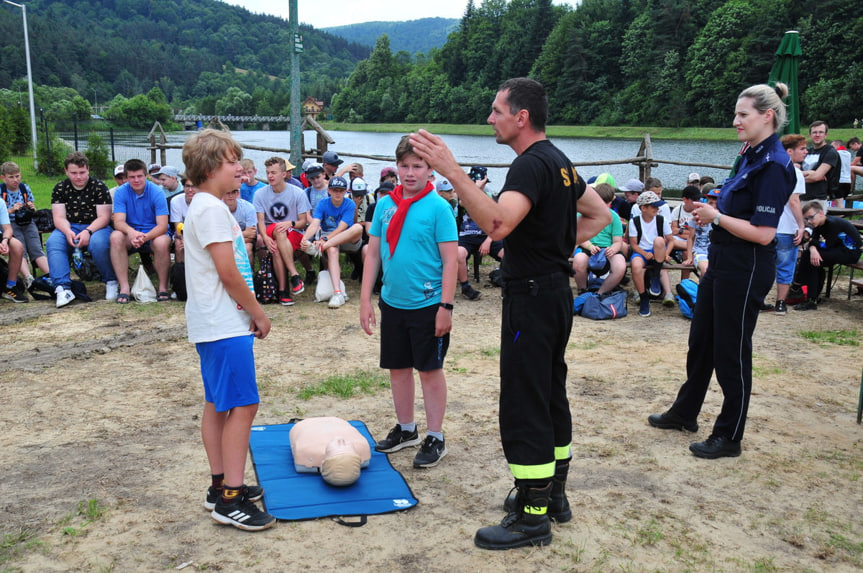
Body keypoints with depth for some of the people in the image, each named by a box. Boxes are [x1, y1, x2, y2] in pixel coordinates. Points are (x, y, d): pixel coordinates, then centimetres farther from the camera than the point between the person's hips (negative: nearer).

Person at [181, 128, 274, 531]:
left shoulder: (207, 206, 17)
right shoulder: (211, 209, -16)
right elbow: (228, 273, -20)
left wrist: (250, 312, 15)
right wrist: (258, 314, -9)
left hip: (214, 325, 11)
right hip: (226, 325, -11)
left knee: (219, 405, 14)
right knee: (242, 405, -8)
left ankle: (220, 486, 24)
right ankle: (230, 499, -3)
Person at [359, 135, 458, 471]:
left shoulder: (438, 207, -10)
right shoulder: (385, 204, 4)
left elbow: (450, 260, -12)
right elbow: (373, 254, 8)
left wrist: (446, 306, -15)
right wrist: (365, 299, 4)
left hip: (428, 304, -5)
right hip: (392, 303, 5)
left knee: (430, 369, 5)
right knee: (398, 367, 15)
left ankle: (435, 439, 18)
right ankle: (406, 430, 33)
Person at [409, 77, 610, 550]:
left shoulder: (531, 164, -18)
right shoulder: (559, 161, 13)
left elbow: (497, 223, -36)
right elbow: (600, 215, 22)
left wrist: (452, 171, -40)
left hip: (531, 297, -10)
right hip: (557, 291, 11)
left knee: (523, 404, -3)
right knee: (551, 394, 18)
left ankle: (532, 518, 7)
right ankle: (553, 493, 32)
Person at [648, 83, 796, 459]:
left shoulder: (773, 165, -18)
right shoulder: (750, 156, 10)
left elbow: (763, 233, -23)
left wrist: (716, 217, -16)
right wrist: (710, 214, 6)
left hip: (746, 272, -10)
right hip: (721, 264, 10)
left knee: (731, 351, 2)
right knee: (701, 341, 19)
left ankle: (729, 437, 18)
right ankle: (685, 413, 37)